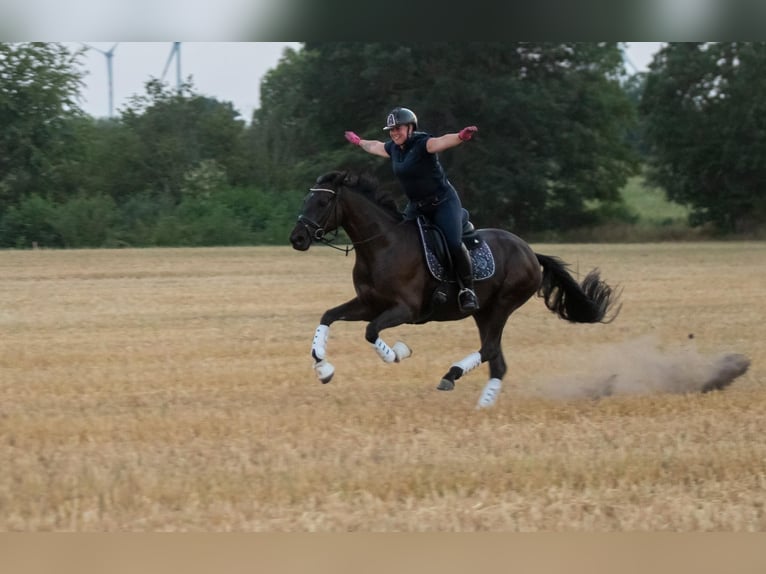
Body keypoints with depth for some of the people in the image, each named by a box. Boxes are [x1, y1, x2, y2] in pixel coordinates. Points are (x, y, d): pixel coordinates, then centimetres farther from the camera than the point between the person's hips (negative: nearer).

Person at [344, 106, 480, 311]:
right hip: (416, 206, 8)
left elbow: (442, 141, -40)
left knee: (453, 244, -23)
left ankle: (467, 290, -10)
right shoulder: (393, 148, 4)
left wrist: (460, 137, -61)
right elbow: (374, 146, 28)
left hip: (443, 202, -8)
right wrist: (359, 142, 45)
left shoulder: (422, 143, -19)